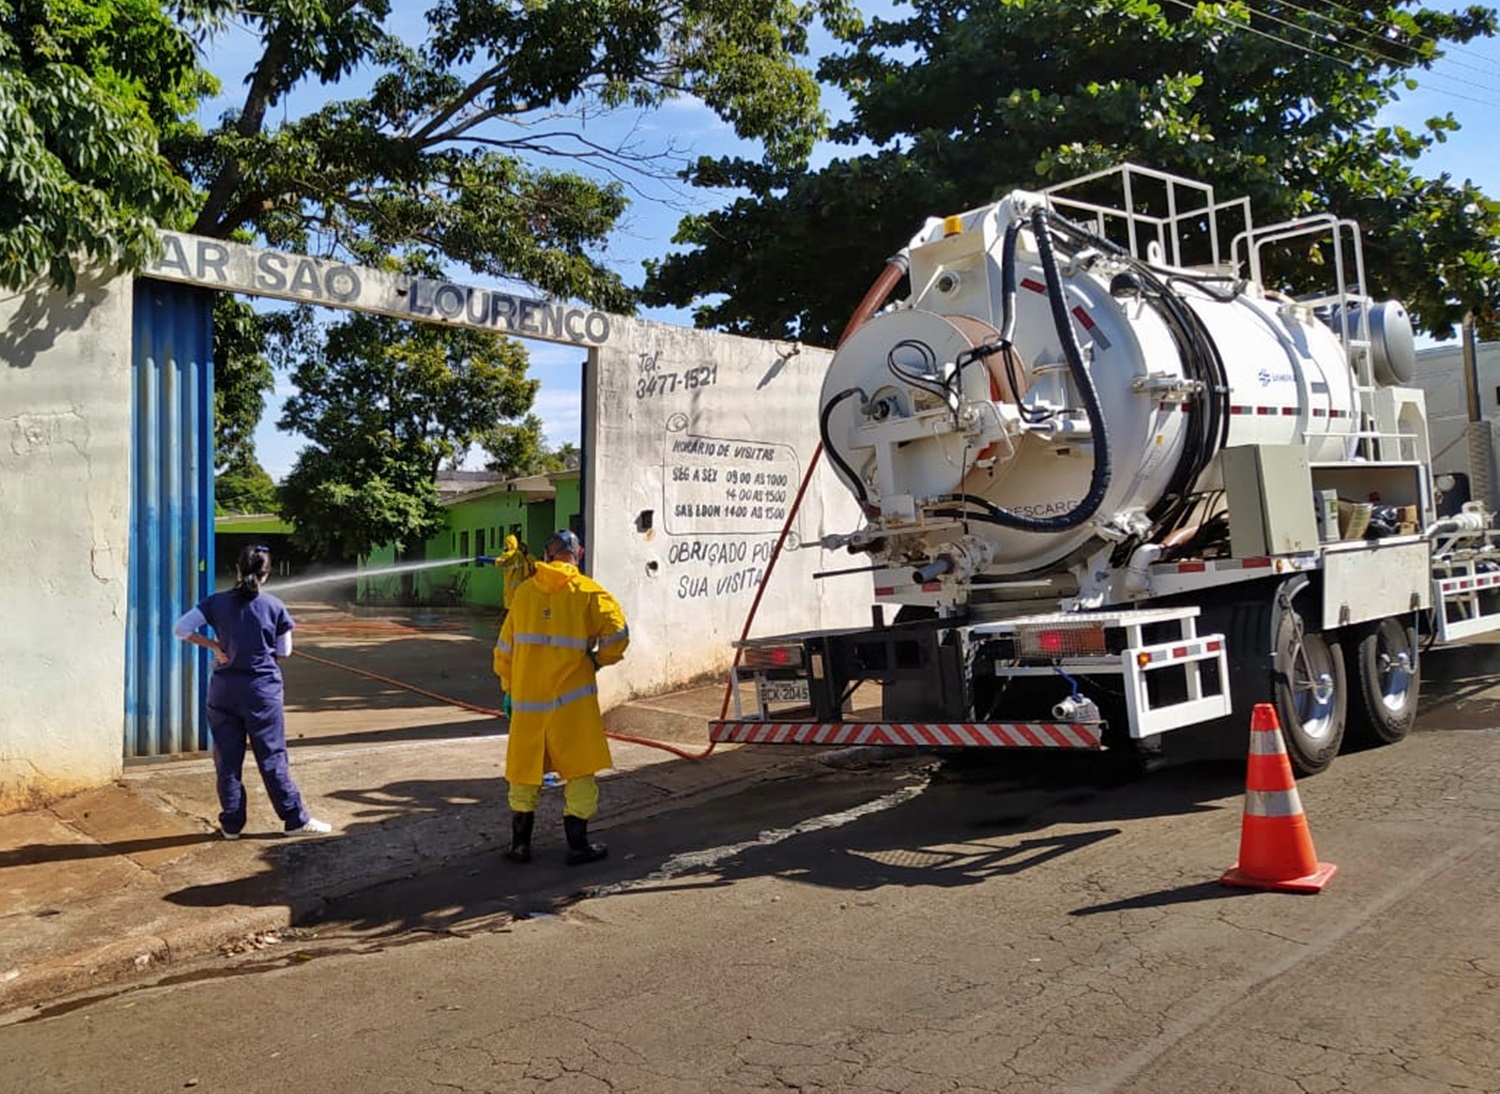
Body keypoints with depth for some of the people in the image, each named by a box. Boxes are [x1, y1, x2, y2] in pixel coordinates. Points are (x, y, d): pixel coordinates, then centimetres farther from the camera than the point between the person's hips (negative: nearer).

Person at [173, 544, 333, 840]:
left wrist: (214, 646, 2)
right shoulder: (274, 607, -6)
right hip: (262, 689, -2)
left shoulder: (217, 603, -2)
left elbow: (181, 629, -6)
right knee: (272, 757, 5)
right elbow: (284, 651, 2)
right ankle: (295, 819, 9)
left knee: (227, 758, 10)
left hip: (224, 689, 2)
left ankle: (231, 823, 16)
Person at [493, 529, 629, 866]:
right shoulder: (588, 591, -4)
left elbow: (504, 649, 11)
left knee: (524, 771, 16)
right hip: (571, 700, -3)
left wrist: (510, 686, 24)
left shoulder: (524, 591, 6)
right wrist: (599, 659, 5)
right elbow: (616, 633, -14)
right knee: (579, 771, 8)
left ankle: (520, 844, 23)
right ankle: (578, 846, 12)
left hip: (526, 698, 3)